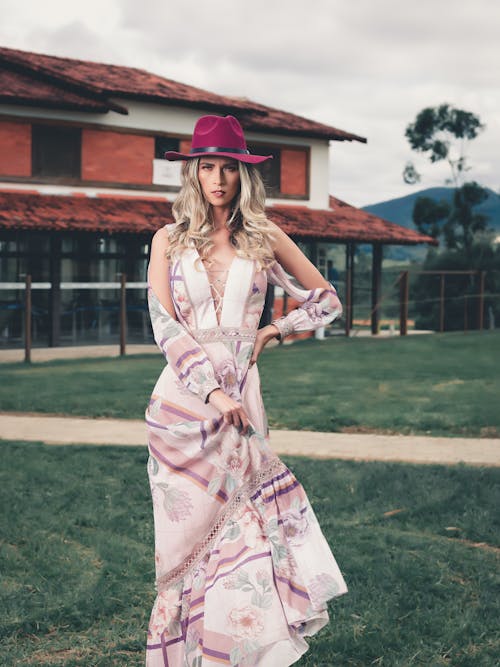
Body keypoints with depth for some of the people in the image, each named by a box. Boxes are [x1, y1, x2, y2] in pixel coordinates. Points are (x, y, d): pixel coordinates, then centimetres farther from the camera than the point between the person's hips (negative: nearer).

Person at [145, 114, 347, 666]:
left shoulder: (265, 238, 7)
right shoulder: (169, 240, 6)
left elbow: (326, 300, 18)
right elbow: (164, 325, -5)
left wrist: (274, 331, 5)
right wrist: (212, 391, -14)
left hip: (238, 399, 0)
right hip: (181, 402, 0)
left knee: (239, 532, -3)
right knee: (186, 533, 3)